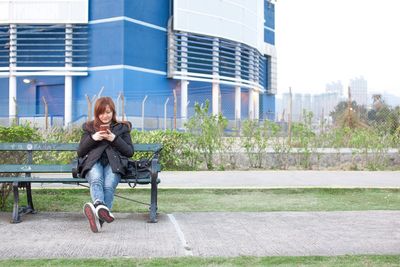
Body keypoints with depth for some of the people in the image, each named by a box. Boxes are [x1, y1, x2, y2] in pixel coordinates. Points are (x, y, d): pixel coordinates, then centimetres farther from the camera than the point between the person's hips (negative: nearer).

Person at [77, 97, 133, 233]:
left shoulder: (122, 127, 24)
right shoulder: (89, 127, 26)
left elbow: (130, 152, 14)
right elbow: (80, 152, 18)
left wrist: (115, 139, -2)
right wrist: (92, 138, 0)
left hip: (113, 162, 0)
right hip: (93, 161, 0)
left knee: (109, 185, -34)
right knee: (96, 180, -37)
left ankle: (98, 216, -56)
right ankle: (100, 206, -67)